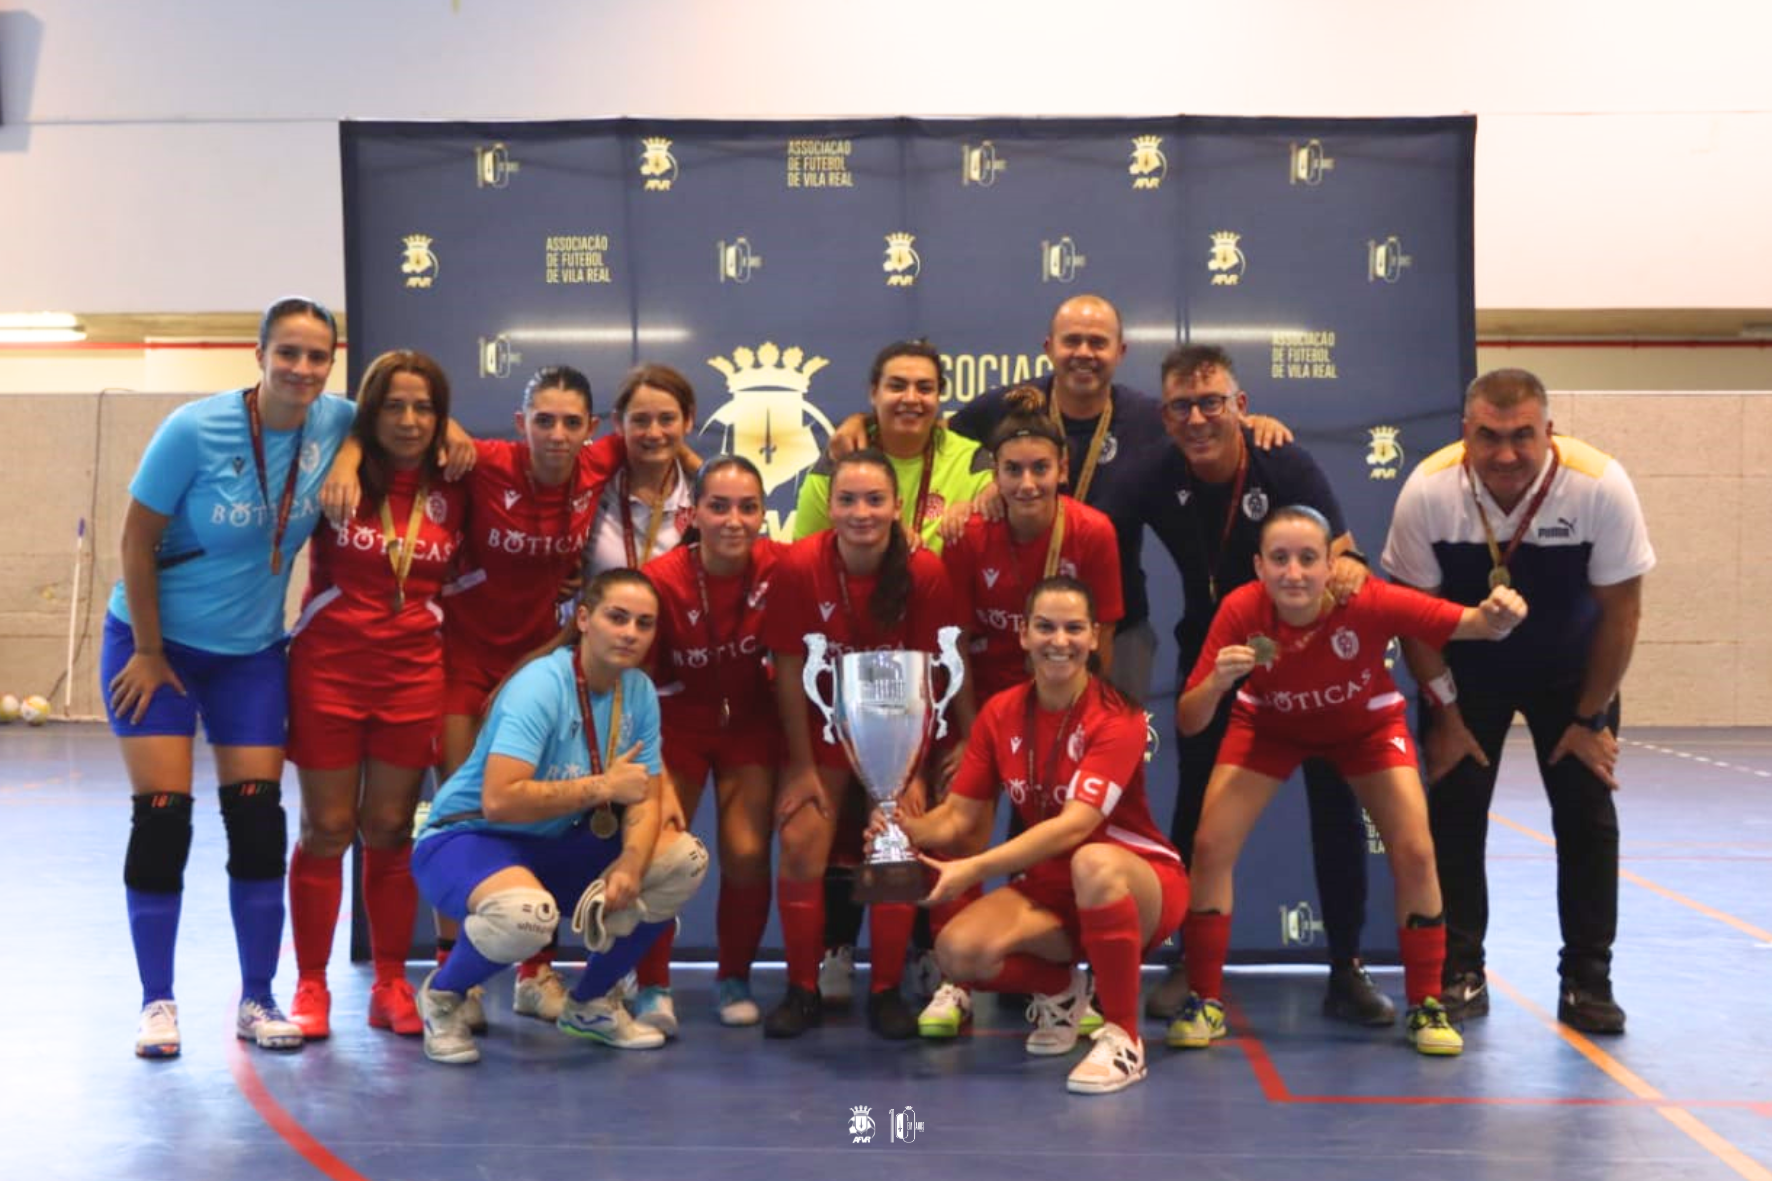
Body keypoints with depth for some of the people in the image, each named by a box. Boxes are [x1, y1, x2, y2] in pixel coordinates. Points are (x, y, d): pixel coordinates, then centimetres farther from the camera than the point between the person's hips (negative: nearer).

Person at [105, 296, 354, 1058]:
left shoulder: (332, 422, -11)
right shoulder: (195, 430, -21)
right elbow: (137, 541, -14)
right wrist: (148, 653, -11)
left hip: (252, 651, 3)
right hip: (155, 640, -3)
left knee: (258, 820, 1)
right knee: (162, 820, -4)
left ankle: (257, 1000, 13)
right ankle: (157, 1002, 10)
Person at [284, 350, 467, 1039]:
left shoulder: (452, 492, 4)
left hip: (413, 673, 2)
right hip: (328, 668, -2)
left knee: (391, 831, 8)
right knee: (326, 830, 3)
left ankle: (390, 986, 17)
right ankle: (311, 987, 13)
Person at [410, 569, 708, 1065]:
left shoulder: (639, 691, -2)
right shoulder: (540, 686, -24)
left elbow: (645, 796, 0)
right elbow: (499, 800, -35)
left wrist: (631, 864, -21)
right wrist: (603, 787, -26)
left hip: (555, 846, 8)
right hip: (465, 838, -8)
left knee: (685, 859, -5)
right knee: (527, 914, -40)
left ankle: (590, 1003, 12)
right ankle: (442, 994, -3)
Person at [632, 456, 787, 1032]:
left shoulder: (779, 568, -19)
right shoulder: (662, 579, -23)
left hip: (751, 723, 1)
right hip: (678, 722, -1)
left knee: (747, 855, -8)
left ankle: (734, 981, 16)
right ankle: (653, 989, 6)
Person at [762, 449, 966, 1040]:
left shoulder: (925, 572, -20)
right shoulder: (798, 566, -20)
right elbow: (789, 671, -13)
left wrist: (913, 769, -11)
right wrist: (802, 766, -10)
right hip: (821, 721, 0)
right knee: (800, 846, -9)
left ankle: (886, 993, 9)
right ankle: (803, 991, 6)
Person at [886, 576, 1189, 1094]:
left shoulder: (1115, 717, -17)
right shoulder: (1000, 713, -1)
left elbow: (1074, 824, -29)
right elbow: (958, 816, -2)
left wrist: (975, 868, -39)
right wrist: (908, 829, -26)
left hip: (1140, 882, -5)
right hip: (1048, 886, 5)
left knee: (1094, 863, -40)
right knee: (958, 951, -23)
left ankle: (1124, 1037, -21)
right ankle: (1060, 989, 12)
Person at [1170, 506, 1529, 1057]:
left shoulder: (1369, 602, -36)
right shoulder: (1240, 611, -33)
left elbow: (1470, 625, -34)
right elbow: (1188, 723, -28)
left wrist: (1497, 617, -57)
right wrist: (1215, 683, -49)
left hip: (1366, 725, 0)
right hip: (1270, 725, 1)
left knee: (1415, 854, -12)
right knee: (1211, 845, -12)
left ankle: (1427, 1006, 9)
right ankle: (1204, 1001, 6)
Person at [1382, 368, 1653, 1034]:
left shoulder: (1601, 486, -28)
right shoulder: (1428, 491, -27)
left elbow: (1620, 610, -16)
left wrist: (1591, 718, -10)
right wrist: (1445, 715, -10)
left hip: (1571, 670, 0)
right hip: (1467, 669, 0)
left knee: (1587, 815, -3)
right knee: (1455, 810, -4)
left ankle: (1587, 980, 8)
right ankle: (1460, 972, 8)